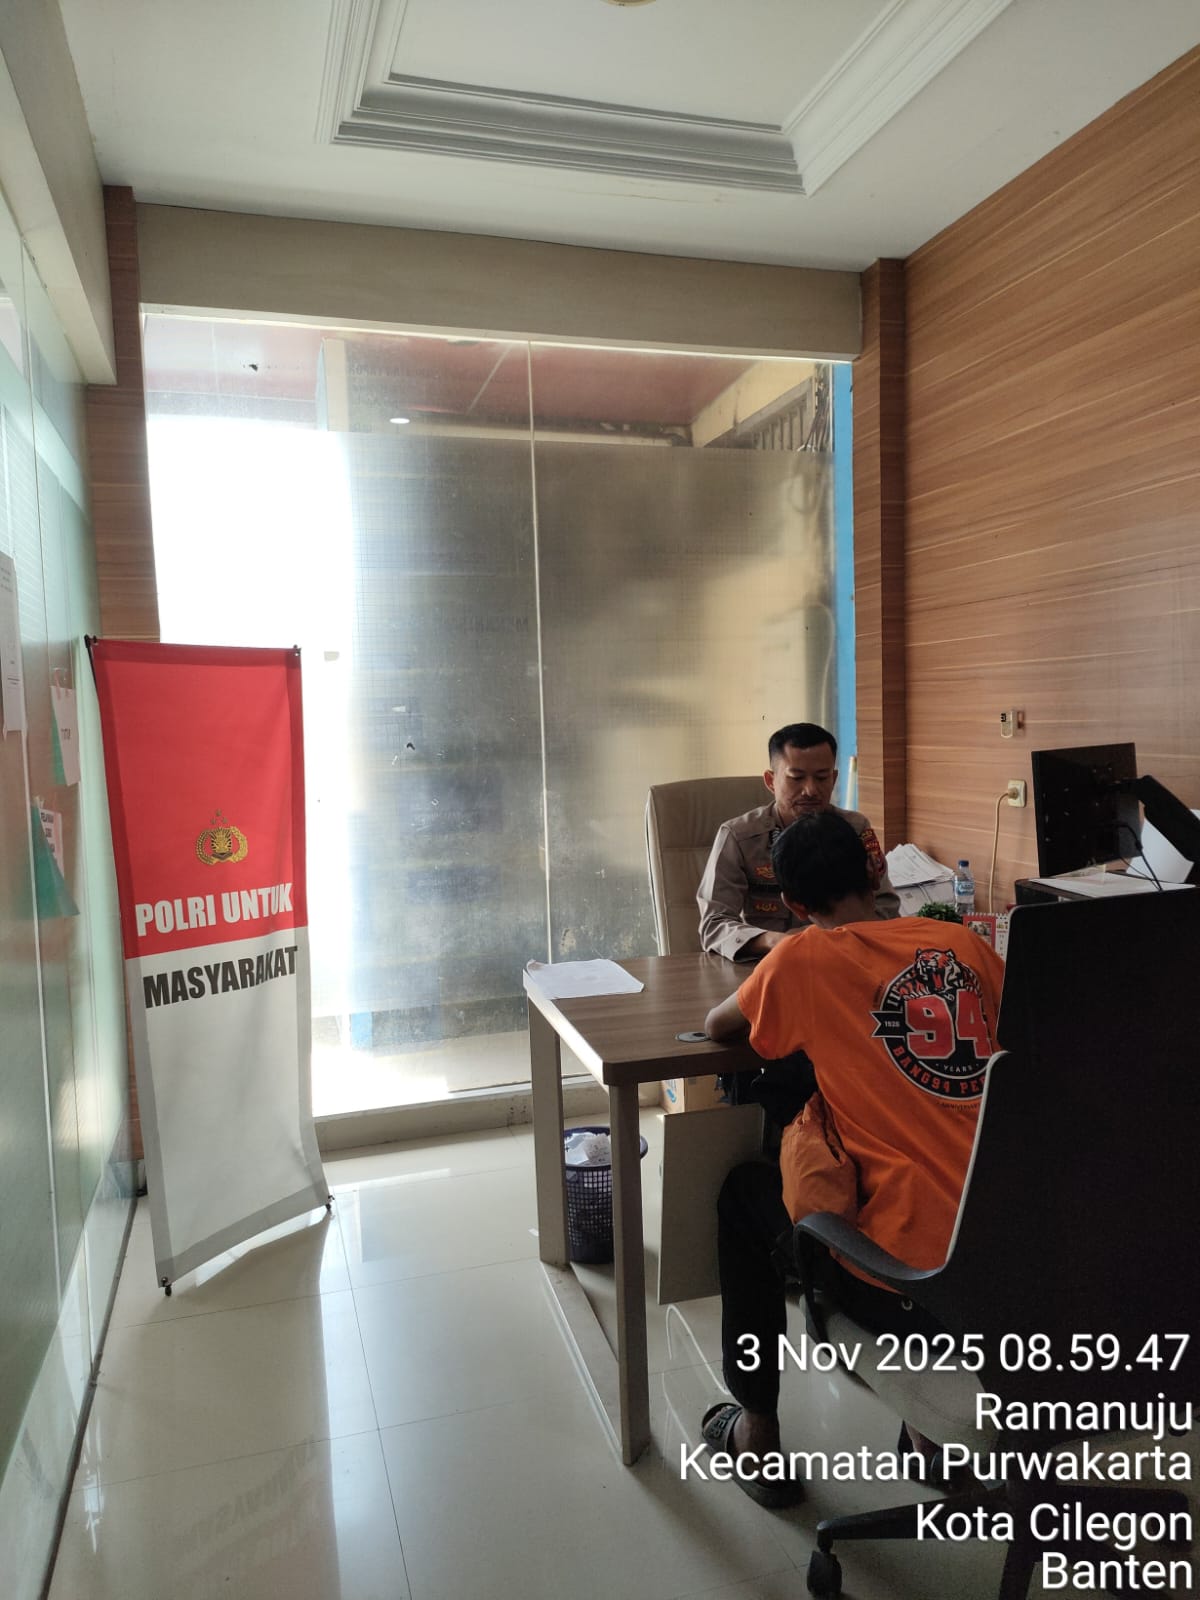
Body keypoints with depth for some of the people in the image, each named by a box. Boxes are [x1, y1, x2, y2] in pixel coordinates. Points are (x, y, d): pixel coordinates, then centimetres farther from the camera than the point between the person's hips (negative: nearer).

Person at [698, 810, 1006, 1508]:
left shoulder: (805, 958, -7)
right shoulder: (960, 941, 5)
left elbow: (717, 1026, 9)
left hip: (910, 1287, -5)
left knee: (743, 1193, 21)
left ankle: (758, 1434, 32)